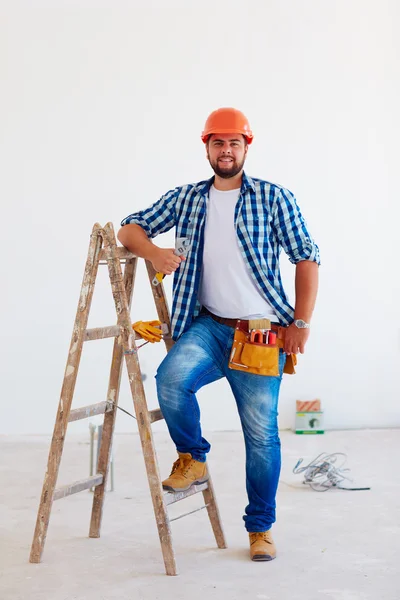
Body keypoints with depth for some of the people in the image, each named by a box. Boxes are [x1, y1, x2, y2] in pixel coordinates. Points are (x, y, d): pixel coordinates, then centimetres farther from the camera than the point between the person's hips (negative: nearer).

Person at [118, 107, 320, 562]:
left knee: (261, 432, 0)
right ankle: (192, 459, 0)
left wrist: (301, 322, -5)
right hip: (207, 325, 2)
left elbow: (306, 258, 2)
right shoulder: (184, 199, 10)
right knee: (171, 378, -28)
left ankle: (260, 528, 19)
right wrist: (152, 251, -11)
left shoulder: (274, 198, 2)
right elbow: (130, 229, 12)